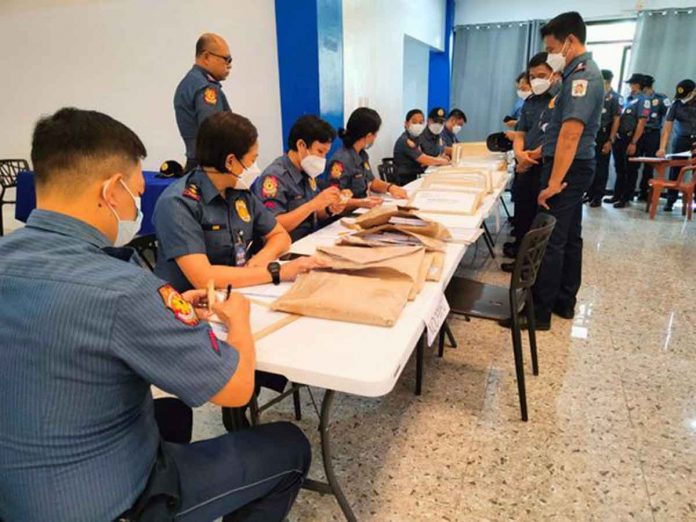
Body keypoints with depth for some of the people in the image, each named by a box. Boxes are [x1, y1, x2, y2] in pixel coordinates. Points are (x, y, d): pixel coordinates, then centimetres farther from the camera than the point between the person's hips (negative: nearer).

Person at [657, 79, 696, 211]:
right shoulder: (676, 105, 0)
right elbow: (667, 128, -4)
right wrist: (662, 148, -13)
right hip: (681, 140, 1)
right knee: (675, 171, -1)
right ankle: (670, 200, 5)